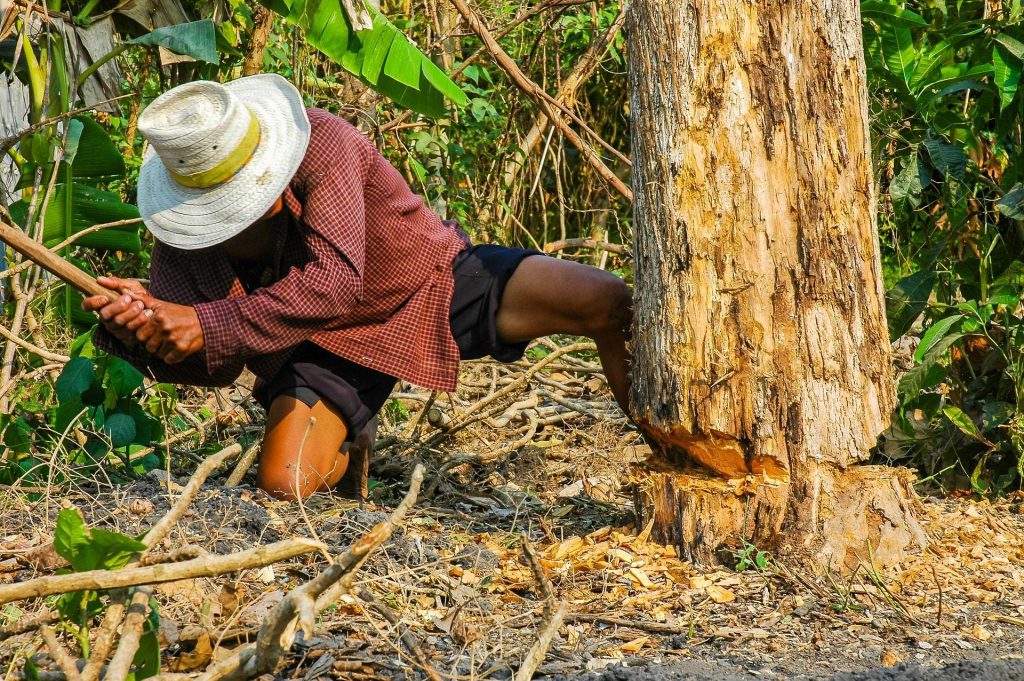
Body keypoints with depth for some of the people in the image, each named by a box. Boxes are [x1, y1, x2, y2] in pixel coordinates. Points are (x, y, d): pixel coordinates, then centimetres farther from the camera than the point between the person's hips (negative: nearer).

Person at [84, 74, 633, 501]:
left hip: (435, 279, -2)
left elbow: (337, 280, -39)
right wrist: (144, 338, -36)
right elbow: (217, 365, -13)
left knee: (612, 304, -20)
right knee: (283, 483, -21)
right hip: (322, 341, 2)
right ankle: (346, 448, 19)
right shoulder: (182, 232, -16)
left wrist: (209, 325, -45)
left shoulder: (320, 142, -30)